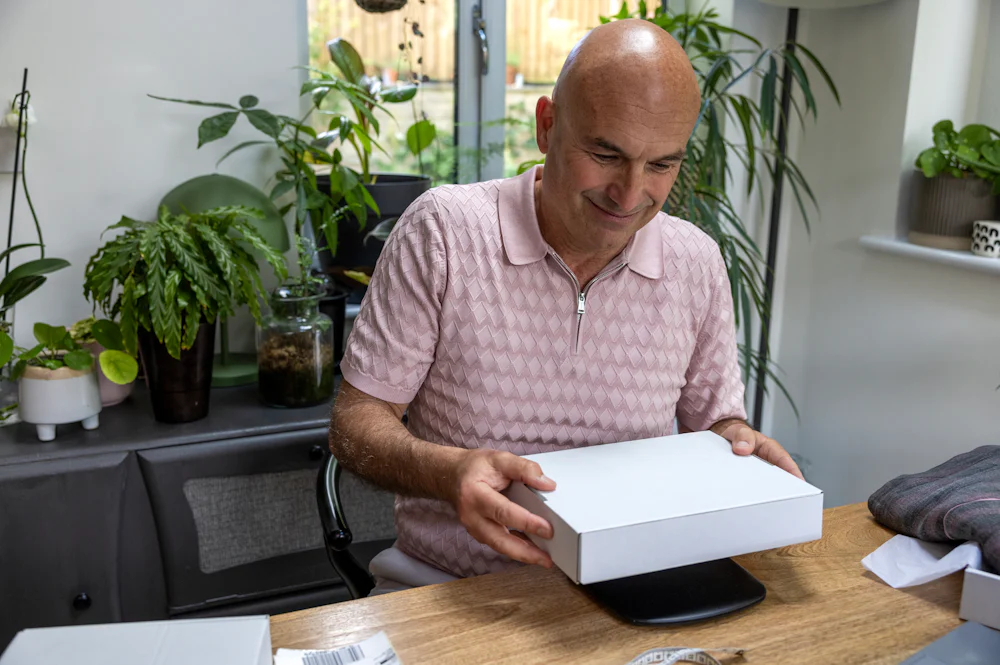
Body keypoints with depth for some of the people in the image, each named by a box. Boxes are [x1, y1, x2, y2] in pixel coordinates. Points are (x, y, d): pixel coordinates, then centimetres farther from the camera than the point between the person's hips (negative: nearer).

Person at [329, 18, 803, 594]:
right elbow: (356, 421, -8)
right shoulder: (443, 230, -10)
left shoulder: (698, 264, 1)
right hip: (449, 588, -3)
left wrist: (738, 439, -11)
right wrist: (450, 471, -28)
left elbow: (714, 418, 13)